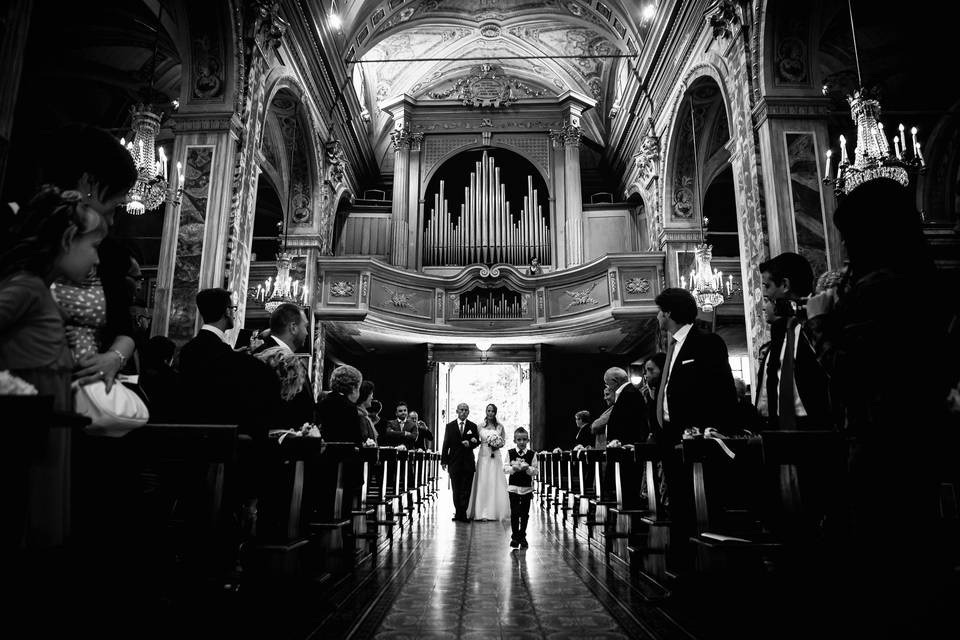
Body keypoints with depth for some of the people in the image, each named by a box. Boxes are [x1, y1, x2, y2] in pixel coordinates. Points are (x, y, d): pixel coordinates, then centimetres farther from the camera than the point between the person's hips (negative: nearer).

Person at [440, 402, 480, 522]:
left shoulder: (473, 426, 6)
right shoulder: (450, 426, 4)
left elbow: (477, 442, 8)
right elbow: (446, 444, 3)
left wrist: (470, 443, -15)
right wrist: (443, 461, -2)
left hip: (468, 462, 0)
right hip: (454, 462, 0)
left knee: (466, 489, 0)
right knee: (456, 489, 5)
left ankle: (461, 514, 6)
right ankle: (459, 513, 14)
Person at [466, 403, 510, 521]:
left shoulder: (500, 426, 5)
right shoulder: (480, 426, 4)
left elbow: (503, 441, 9)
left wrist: (498, 446, -8)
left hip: (495, 457, 0)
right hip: (483, 456, 0)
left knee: (495, 482, 1)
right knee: (482, 483, -2)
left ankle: (495, 511, 10)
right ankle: (483, 512, 3)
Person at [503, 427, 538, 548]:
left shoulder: (532, 454, -1)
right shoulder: (510, 453, 0)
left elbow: (536, 471, -3)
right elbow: (505, 468, -3)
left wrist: (528, 468, -22)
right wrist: (513, 468, -22)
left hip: (527, 488, 1)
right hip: (513, 487, 0)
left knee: (525, 513, 7)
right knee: (514, 513, 3)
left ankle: (522, 536, 21)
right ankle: (515, 537, 14)